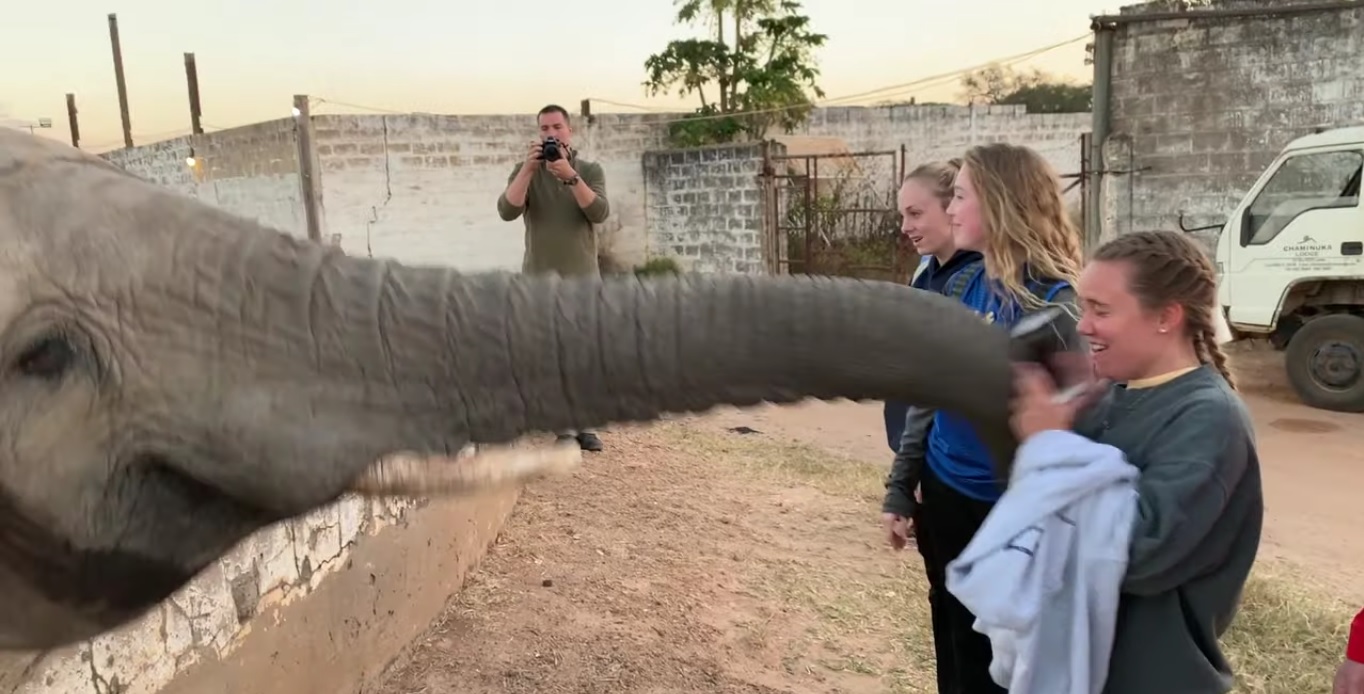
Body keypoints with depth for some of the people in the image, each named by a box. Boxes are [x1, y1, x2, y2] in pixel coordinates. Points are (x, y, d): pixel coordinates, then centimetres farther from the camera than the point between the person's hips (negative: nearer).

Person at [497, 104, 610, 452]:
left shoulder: (590, 169, 4)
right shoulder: (525, 170, 4)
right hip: (540, 278, -1)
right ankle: (565, 426, 0)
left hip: (583, 276, 1)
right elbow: (507, 211, -12)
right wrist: (529, 167, -20)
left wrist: (570, 175, -22)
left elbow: (599, 213, -12)